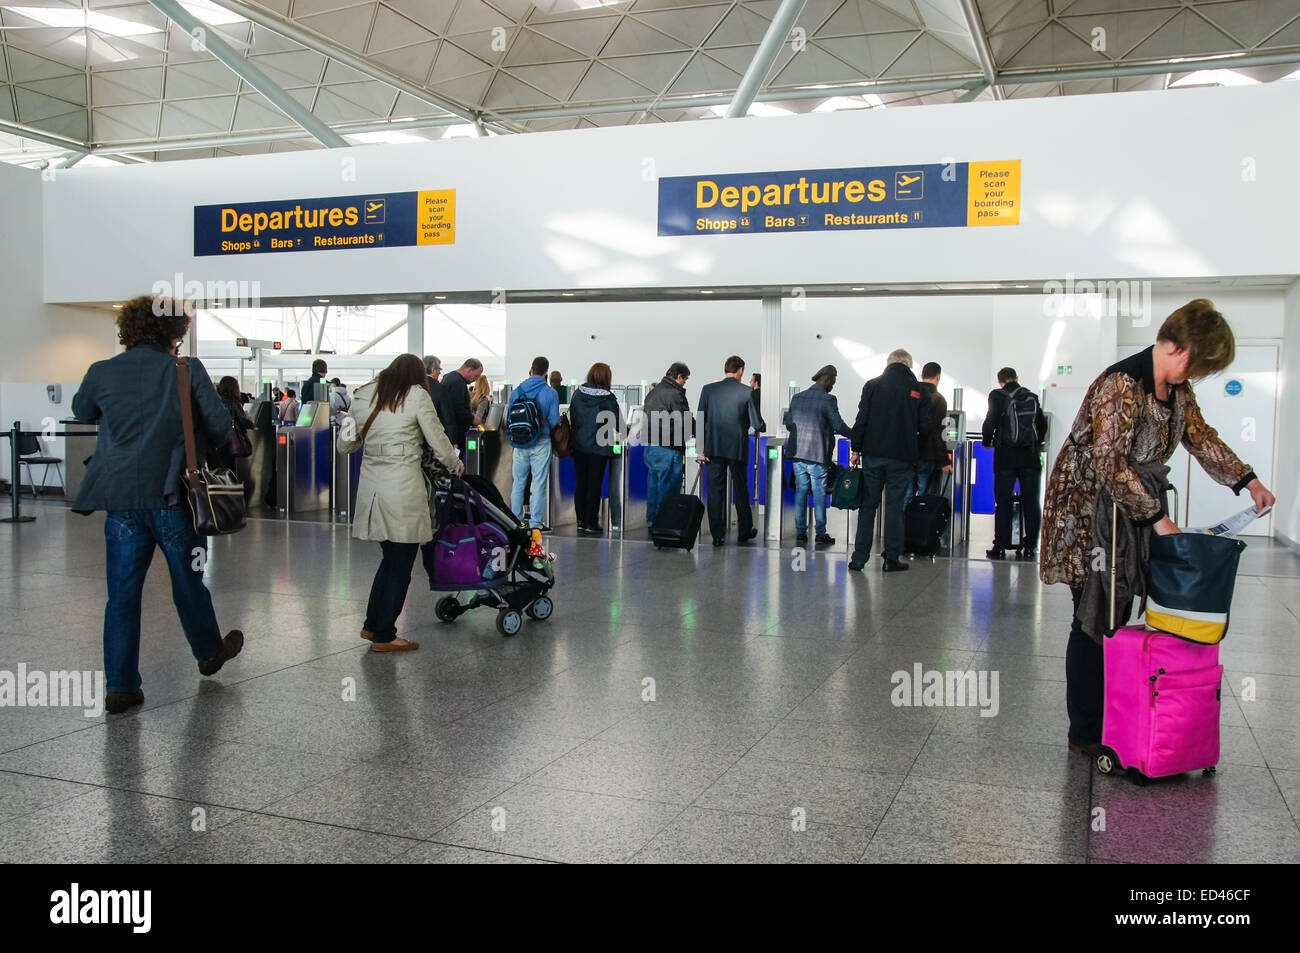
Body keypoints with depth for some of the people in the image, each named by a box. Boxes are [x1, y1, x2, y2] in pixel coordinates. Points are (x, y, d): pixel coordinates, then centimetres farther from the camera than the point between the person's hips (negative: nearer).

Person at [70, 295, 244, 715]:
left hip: (121, 497, 2)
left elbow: (82, 412, 19)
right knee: (189, 580, 16)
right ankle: (209, 652, 36)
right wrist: (203, 451, 14)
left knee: (122, 592, 7)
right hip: (173, 494, -2)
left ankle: (120, 686, 7)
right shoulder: (187, 370, -8)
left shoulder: (102, 373, 0)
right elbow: (221, 425, -5)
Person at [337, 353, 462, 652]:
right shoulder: (417, 395, -5)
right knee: (400, 565, 6)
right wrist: (454, 464, 16)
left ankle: (372, 625, 29)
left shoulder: (364, 394, 10)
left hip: (371, 487, 6)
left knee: (391, 558, 22)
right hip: (403, 489, -6)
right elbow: (437, 440, -2)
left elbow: (344, 445, 14)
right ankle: (384, 636, 12)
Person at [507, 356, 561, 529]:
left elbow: (508, 419, 5)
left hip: (520, 444, 3)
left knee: (518, 482, 11)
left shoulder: (516, 391, 1)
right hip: (541, 443, -3)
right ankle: (536, 522, 4)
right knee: (538, 483, 2)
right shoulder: (550, 392, -7)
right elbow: (554, 421, -8)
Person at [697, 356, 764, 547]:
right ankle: (744, 531, 24)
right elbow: (757, 424, -6)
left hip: (714, 447, 1)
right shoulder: (747, 392, -7)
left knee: (715, 490, 5)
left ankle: (717, 535, 5)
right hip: (737, 447, -1)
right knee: (741, 490, 13)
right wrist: (763, 427, 18)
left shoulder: (708, 389, -1)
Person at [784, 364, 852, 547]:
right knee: (819, 495, 3)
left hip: (798, 453, 5)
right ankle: (821, 535, 7)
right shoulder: (828, 400, -11)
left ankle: (800, 533, 11)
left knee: (800, 492, 10)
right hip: (817, 456, -5)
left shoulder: (797, 398, 7)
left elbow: (788, 424, 13)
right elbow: (839, 426, -12)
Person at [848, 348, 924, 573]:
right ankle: (891, 559, 7)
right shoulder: (918, 390, 1)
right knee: (894, 507, 4)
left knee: (868, 506, 7)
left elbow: (861, 420, -2)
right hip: (902, 458, -1)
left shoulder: (872, 385, 1)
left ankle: (859, 558, 7)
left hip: (872, 455, 1)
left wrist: (855, 449, 4)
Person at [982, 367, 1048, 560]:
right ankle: (1030, 547, 6)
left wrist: (987, 442, 12)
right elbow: (1042, 425, 14)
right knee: (1031, 503, 6)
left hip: (1005, 457, -3)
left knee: (1003, 503, 1)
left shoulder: (998, 396, -1)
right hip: (1030, 457, 3)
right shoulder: (1032, 397, 10)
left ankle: (1000, 547, 0)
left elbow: (990, 422, -6)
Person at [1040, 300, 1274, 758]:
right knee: (1093, 621, -3)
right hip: (1090, 509, -9)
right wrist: (1157, 517, -21)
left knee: (1116, 617, 9)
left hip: (1134, 508, 9)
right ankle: (1084, 734, 7)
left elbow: (1201, 437, 21)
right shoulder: (1121, 385, -23)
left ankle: (1108, 723, 17)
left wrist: (1248, 481, 14)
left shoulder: (1177, 389, 6)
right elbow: (1110, 466, -26)